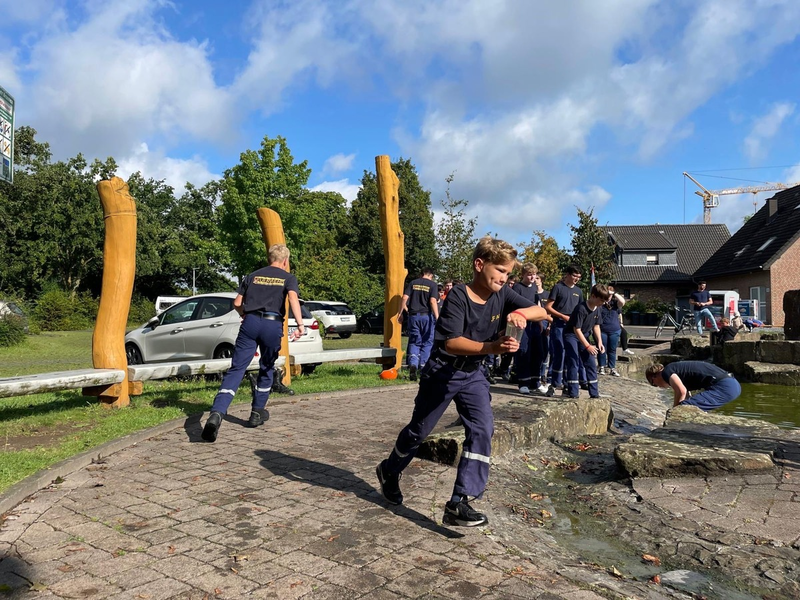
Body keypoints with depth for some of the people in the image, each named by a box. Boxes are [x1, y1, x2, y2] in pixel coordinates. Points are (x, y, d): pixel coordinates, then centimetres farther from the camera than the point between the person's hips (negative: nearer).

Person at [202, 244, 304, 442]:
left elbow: (237, 303, 18)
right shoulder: (288, 278, 12)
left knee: (236, 369, -5)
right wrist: (300, 324, -19)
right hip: (273, 324, -1)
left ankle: (217, 413, -24)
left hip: (250, 322, 2)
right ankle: (256, 414, 25)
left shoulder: (253, 276, 21)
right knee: (267, 370, 19)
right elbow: (293, 297, -10)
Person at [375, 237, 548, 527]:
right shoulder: (458, 296, -23)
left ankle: (459, 503, -7)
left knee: (482, 428, -12)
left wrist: (521, 313, -32)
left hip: (473, 373, 5)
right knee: (419, 430, 11)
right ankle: (389, 471, 39)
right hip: (442, 371, -5)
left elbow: (541, 312, -10)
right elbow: (451, 342, -32)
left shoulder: (502, 295, -6)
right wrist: (490, 347, -45)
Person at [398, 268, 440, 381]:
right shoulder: (432, 284, 0)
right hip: (427, 316, -3)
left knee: (414, 342, 7)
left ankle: (413, 363, -14)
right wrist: (437, 317, -13)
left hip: (413, 315, 3)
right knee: (427, 342, 8)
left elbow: (405, 298, 1)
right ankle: (423, 366, 6)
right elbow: (433, 301, -12)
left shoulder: (413, 283, 9)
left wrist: (400, 313, 6)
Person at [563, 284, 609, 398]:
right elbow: (577, 329, -28)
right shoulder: (581, 309, -28)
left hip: (584, 335, 8)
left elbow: (596, 326, 6)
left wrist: (599, 342, -7)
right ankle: (572, 392, -10)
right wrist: (588, 346, -29)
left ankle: (594, 393, 9)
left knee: (591, 363, 5)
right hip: (571, 335, -8)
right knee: (573, 362, -13)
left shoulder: (597, 309, -4)